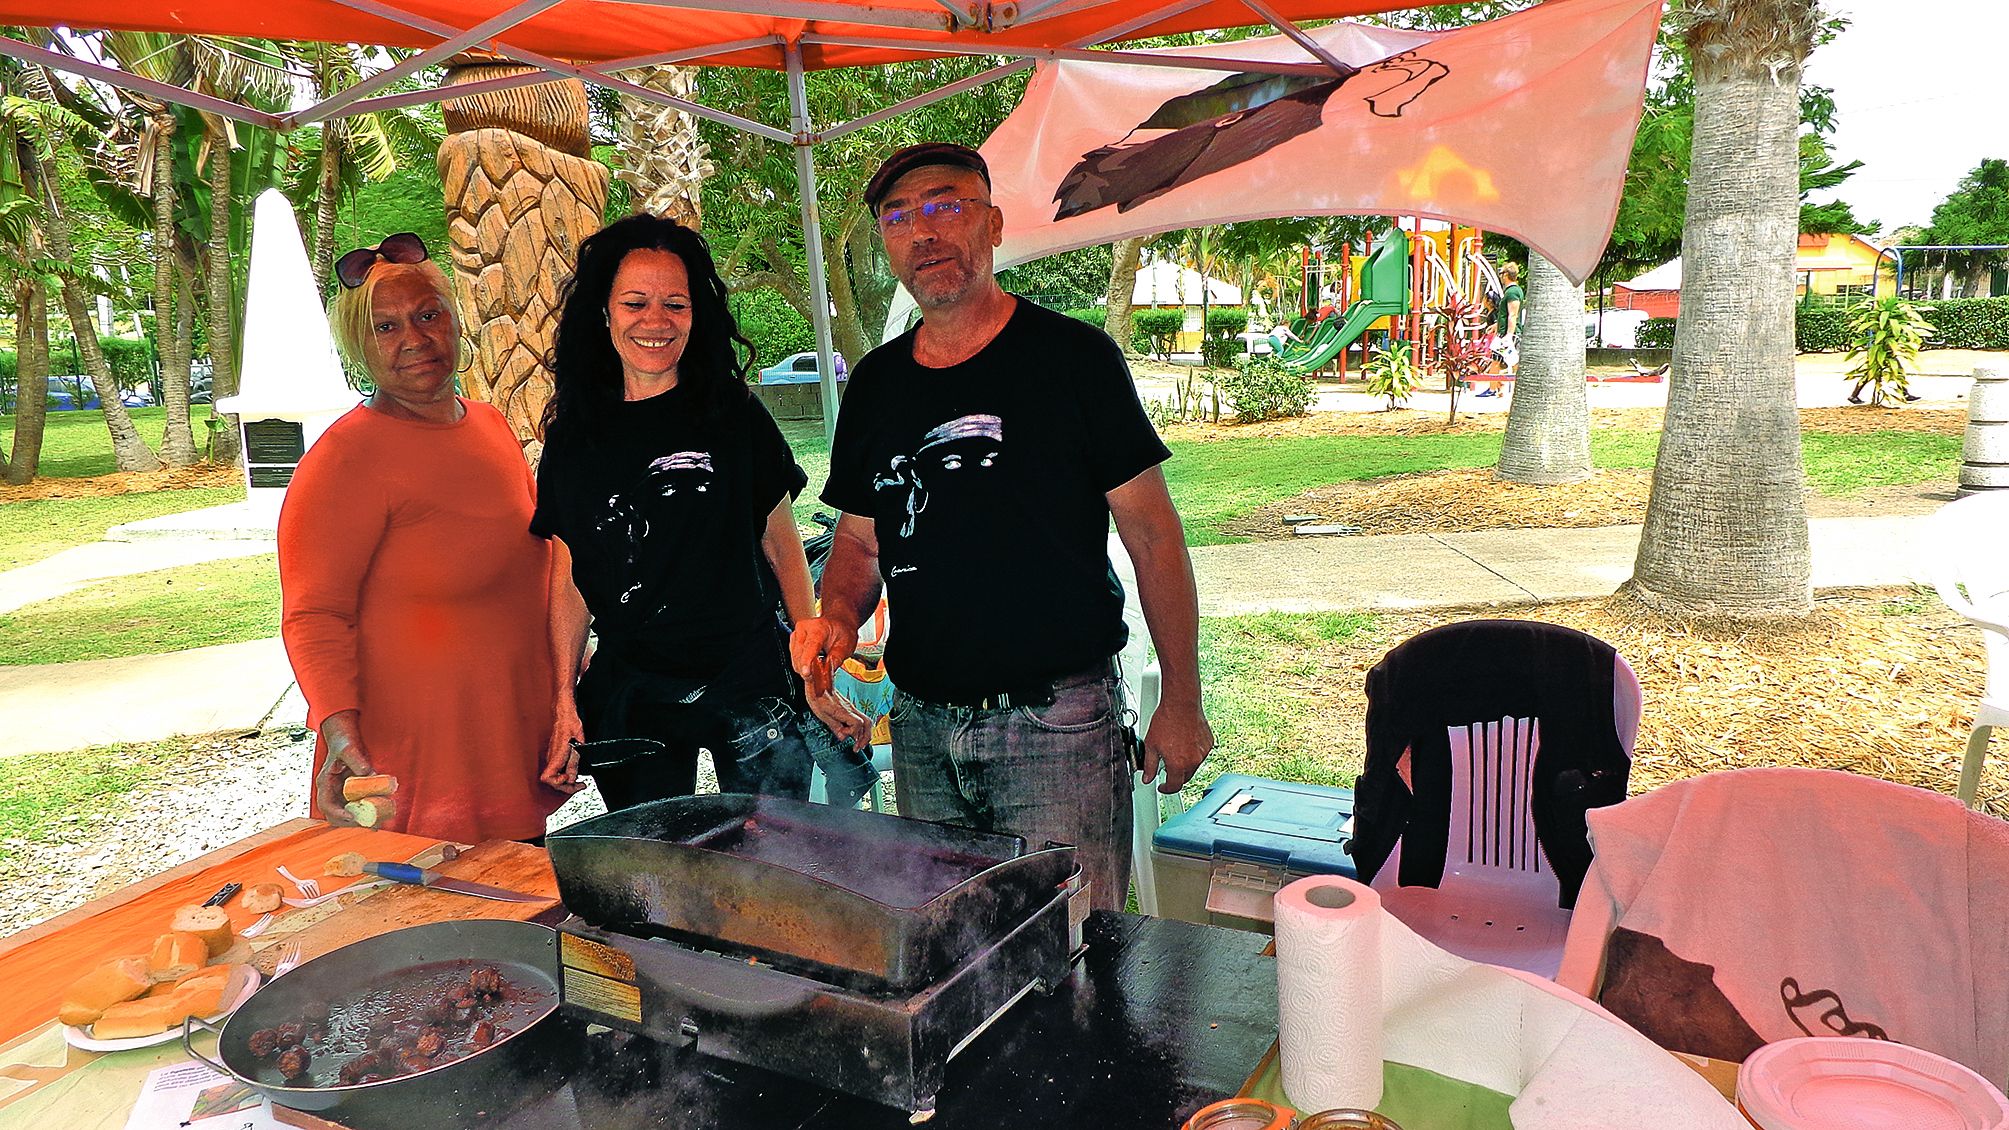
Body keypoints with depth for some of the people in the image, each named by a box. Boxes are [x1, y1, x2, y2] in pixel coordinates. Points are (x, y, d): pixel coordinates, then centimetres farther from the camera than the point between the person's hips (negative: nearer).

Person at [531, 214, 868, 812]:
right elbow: (568, 577, 6)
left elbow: (782, 547, 2)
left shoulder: (734, 415, -2)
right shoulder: (572, 436, 3)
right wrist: (565, 703, 2)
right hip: (629, 694, 2)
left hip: (748, 685, -1)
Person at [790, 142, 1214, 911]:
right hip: (922, 726, 5)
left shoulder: (1072, 358, -7)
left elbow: (1153, 536, -6)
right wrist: (837, 618, -5)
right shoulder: (877, 383, 8)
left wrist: (1182, 700, -7)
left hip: (1058, 723, -5)